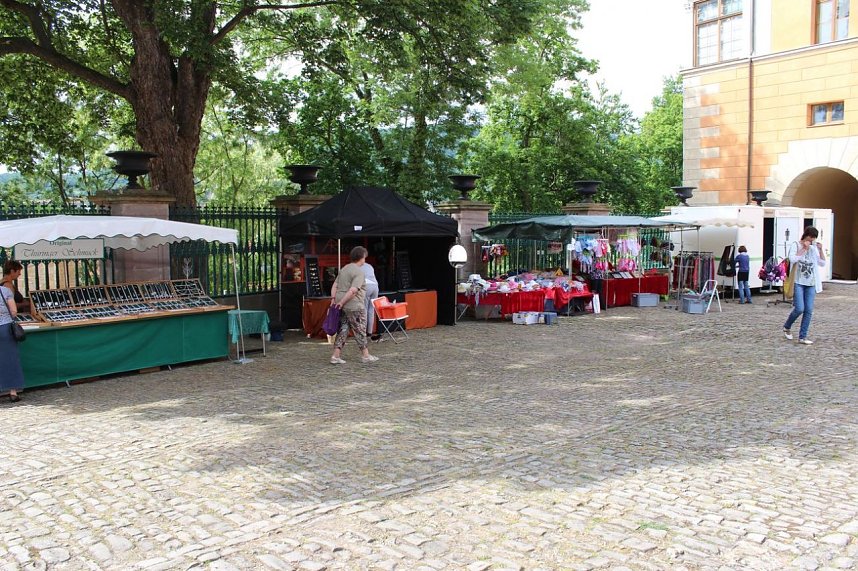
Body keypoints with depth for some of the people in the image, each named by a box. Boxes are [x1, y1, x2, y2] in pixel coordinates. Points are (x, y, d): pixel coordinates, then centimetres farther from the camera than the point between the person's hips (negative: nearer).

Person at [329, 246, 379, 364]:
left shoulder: (344, 269, 14)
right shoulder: (359, 272, -13)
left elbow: (334, 286, 12)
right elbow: (353, 290, -22)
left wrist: (333, 299, 7)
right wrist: (342, 302, -16)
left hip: (343, 306, 8)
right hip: (354, 306, -8)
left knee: (343, 329, 11)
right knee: (360, 331, 4)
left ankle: (336, 356, 6)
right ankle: (365, 355, 14)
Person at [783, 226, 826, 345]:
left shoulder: (814, 248, 13)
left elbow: (822, 263, 13)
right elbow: (792, 259, -18)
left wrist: (821, 250, 2)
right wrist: (804, 249, -16)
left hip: (811, 283, 5)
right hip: (798, 282, -5)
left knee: (809, 310, 0)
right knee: (799, 309, -13)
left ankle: (802, 337, 5)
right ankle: (787, 327, 14)